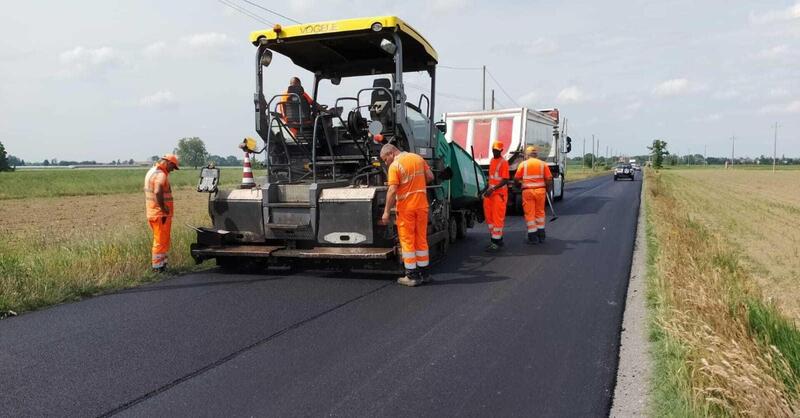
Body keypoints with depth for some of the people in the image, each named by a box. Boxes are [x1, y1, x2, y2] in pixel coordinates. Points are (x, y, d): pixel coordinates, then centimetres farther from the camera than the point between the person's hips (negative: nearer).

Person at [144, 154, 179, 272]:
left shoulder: (151, 171, 14)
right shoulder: (161, 175, -18)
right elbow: (158, 192, -33)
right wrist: (164, 208, -25)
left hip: (152, 213, 10)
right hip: (161, 214, -10)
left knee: (160, 240, 19)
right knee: (161, 241, 0)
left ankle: (160, 263, 28)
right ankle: (158, 266, 7)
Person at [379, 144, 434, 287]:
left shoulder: (395, 166, -11)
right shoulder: (418, 158, 8)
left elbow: (392, 191, -17)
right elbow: (430, 177, 10)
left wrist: (386, 212, -13)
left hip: (406, 207, -6)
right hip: (422, 205, 6)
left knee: (407, 240, 3)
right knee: (421, 239, 14)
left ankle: (412, 276, 5)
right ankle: (424, 273, 21)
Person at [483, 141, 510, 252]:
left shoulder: (503, 162, -11)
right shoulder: (492, 160, 14)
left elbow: (505, 180, -17)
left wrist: (493, 189, -25)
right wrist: (487, 189, 19)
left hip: (499, 193, -9)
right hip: (491, 193, 9)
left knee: (497, 218, -7)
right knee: (489, 216, 11)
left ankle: (496, 242, -4)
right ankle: (498, 239, 22)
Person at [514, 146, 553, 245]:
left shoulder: (523, 164, 1)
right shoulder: (543, 164, 6)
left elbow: (516, 178, -2)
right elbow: (549, 179, 0)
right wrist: (548, 189, 14)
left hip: (527, 191, -2)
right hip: (540, 190, 2)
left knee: (529, 214, 4)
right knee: (540, 212, 16)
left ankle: (533, 237, 5)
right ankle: (541, 236, 22)